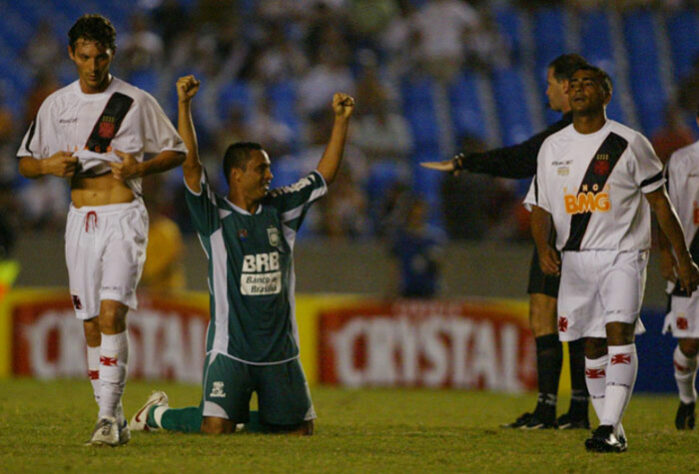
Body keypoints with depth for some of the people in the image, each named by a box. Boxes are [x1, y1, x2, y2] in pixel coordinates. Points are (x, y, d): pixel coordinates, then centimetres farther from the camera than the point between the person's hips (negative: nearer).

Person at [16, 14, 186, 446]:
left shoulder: (137, 102, 0)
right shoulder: (56, 106, 8)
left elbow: (177, 152, 7)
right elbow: (26, 163, 15)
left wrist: (139, 167, -11)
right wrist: (49, 165, -8)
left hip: (124, 217, -4)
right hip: (81, 219, 4)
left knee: (112, 313, -18)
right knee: (91, 324, 4)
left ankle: (109, 414, -20)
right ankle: (114, 421, 12)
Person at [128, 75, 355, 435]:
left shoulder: (279, 210, 10)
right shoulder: (215, 216, -5)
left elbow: (324, 175, 14)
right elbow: (190, 165, -15)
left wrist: (341, 120, 8)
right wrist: (184, 106, -21)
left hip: (280, 350, 5)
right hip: (230, 348, -5)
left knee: (300, 428, 7)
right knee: (216, 428, -15)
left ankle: (245, 415, 35)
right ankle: (157, 412, 15)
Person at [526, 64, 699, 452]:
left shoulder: (629, 144, -3)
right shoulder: (552, 148, 8)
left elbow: (659, 202, 2)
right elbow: (540, 207, 13)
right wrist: (543, 247, -8)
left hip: (622, 253, -4)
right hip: (574, 259, 4)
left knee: (619, 332, -20)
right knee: (592, 345, 6)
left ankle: (609, 429, -26)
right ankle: (611, 430, 16)